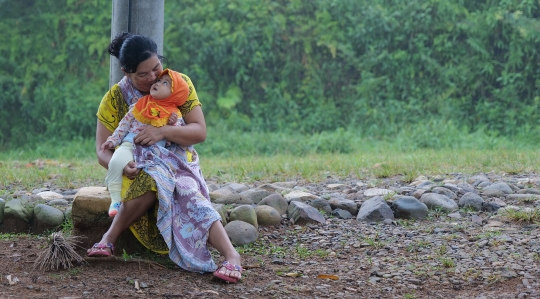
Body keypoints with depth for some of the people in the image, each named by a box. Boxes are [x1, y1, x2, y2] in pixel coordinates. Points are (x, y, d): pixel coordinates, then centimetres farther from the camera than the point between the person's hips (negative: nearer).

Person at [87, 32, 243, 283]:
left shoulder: (180, 84, -4)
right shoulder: (115, 98, -5)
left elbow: (200, 132, -8)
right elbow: (103, 151, -6)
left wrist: (163, 132, -26)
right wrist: (120, 166, -30)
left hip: (179, 164, 1)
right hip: (139, 168, 0)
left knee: (188, 194, -35)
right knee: (153, 179, -38)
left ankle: (231, 254, -46)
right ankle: (110, 238, -29)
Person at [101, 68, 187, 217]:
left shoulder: (173, 115, 10)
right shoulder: (141, 104, 13)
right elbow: (125, 123, 17)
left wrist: (173, 126, -8)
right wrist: (113, 140, 9)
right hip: (130, 144, 0)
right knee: (117, 161, -29)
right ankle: (115, 200, -23)